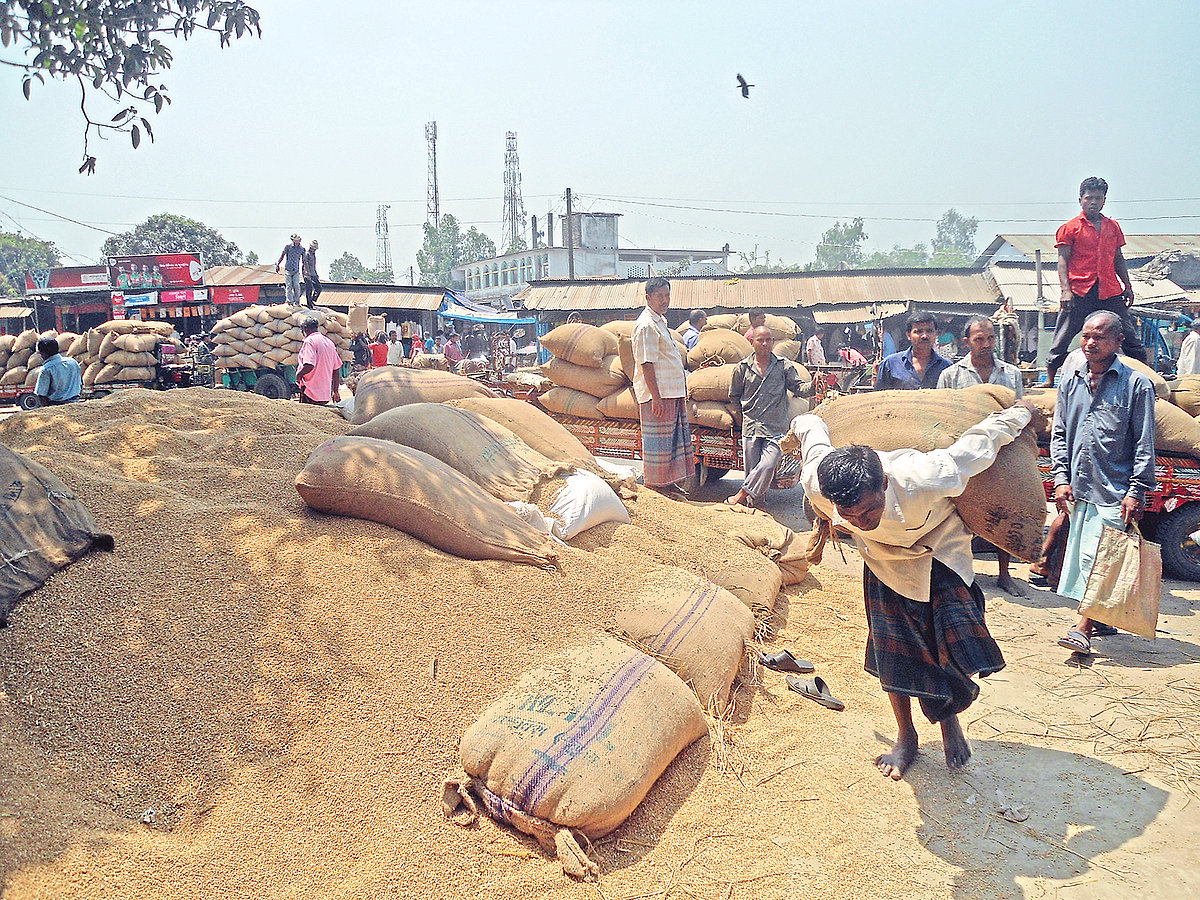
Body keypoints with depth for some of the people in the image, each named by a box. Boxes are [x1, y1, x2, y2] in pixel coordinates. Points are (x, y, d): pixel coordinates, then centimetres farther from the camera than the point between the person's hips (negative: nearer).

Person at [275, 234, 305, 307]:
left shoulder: (301, 249, 5)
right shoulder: (287, 247, -2)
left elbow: (303, 260, 17)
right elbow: (282, 256, 7)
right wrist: (277, 264, 4)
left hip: (296, 270, 1)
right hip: (288, 269, -1)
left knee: (296, 286, -9)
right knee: (289, 286, -4)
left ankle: (297, 301, 4)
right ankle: (290, 301, -2)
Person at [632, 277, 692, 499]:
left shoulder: (660, 321, 17)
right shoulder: (646, 325, -14)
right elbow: (646, 364, -19)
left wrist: (682, 388, 23)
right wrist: (655, 396, -23)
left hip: (672, 392, 10)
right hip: (657, 395, -10)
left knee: (675, 437, 14)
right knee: (658, 440, -3)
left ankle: (669, 482, 23)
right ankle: (654, 484, 6)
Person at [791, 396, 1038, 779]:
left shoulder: (924, 479, -46)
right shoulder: (817, 486, -37)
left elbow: (979, 443, -26)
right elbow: (810, 425, -16)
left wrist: (1020, 413, -8)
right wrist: (801, 426, 9)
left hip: (939, 550, -2)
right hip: (885, 560, 2)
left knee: (957, 642, -12)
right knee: (892, 648, 4)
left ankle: (949, 717, 20)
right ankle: (906, 738, 28)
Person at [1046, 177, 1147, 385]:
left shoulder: (1113, 227, 16)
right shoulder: (1070, 228, 3)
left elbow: (1118, 259, 21)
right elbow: (1063, 260, -3)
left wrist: (1127, 286, 16)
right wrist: (1066, 290, -14)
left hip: (1110, 291, 4)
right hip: (1080, 291, -4)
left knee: (1129, 335, 5)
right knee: (1063, 337, -3)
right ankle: (1050, 378, 7)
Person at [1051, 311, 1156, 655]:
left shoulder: (1137, 384, -2)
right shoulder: (1071, 379, 10)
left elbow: (1144, 444, -3)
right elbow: (1059, 432, 13)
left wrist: (1137, 492, -8)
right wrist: (1060, 478, 4)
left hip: (1115, 489, -5)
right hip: (1079, 486, 5)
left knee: (1097, 556, -10)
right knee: (1082, 555, 10)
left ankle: (1083, 627, -7)